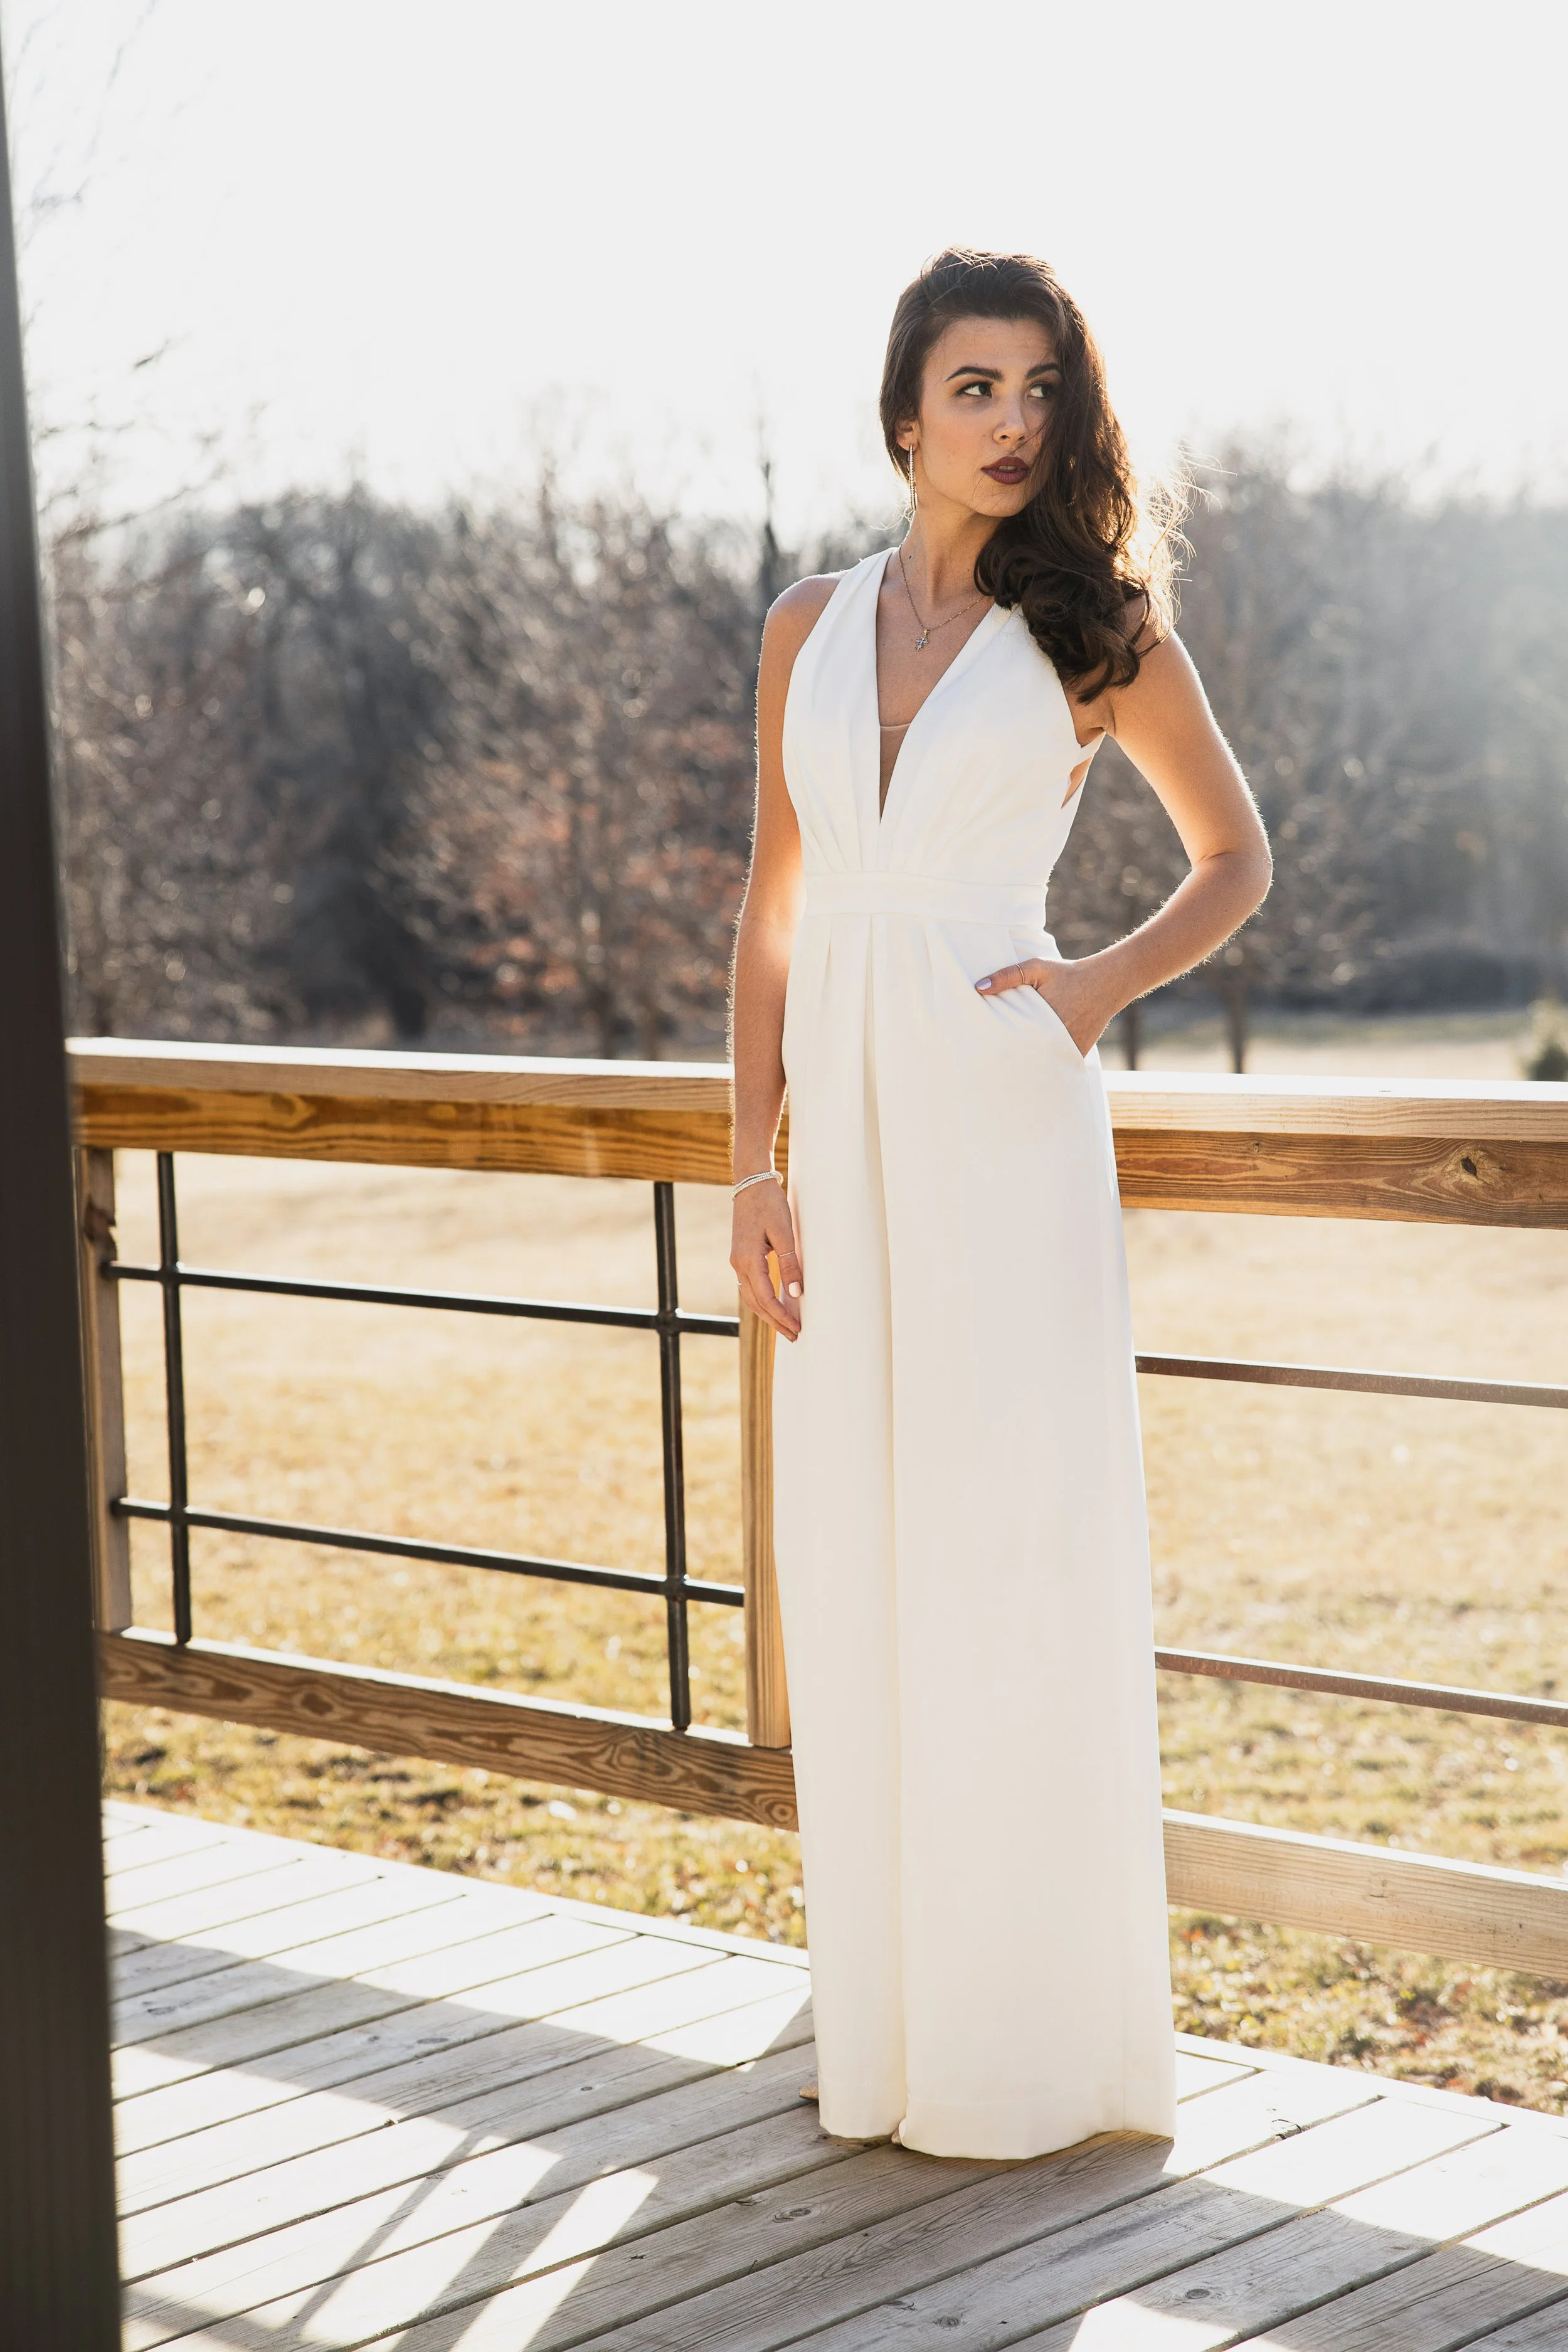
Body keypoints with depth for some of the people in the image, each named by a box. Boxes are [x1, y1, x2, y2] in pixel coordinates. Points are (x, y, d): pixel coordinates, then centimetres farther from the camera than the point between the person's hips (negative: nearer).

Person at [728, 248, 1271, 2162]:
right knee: (852, 1565, 7)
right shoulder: (812, 627, 11)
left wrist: (1104, 983, -8)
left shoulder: (1095, 625, 1)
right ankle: (891, 2012, 20)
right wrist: (755, 1167, 4)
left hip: (1005, 1110, -4)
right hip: (848, 1122, 4)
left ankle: (1043, 2021, 11)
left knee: (1019, 1552, -1)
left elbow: (1238, 857, 10)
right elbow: (773, 910, 12)